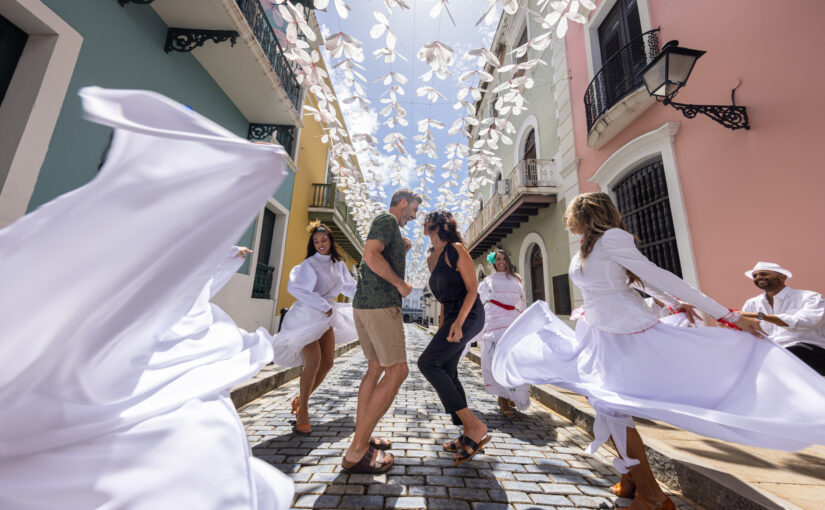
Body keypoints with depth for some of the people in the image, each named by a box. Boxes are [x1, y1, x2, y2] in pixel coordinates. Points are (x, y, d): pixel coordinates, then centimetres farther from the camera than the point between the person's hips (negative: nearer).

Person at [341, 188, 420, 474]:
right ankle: (356, 451, -3)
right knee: (397, 371, -9)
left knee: (377, 368, 14)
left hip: (365, 304, 11)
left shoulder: (388, 227, 27)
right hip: (380, 304, -10)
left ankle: (361, 438, 23)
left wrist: (403, 252, 20)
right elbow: (371, 256, -20)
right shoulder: (387, 219, -3)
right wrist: (401, 284, -12)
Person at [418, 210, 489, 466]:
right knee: (446, 372, 8)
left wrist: (459, 321, -23)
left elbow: (473, 288, -13)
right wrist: (443, 326, 22)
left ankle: (474, 425, -8)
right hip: (452, 315, 9)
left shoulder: (456, 249, -9)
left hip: (468, 315, -9)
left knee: (427, 363, -15)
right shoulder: (431, 259, 16)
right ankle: (469, 434, 20)